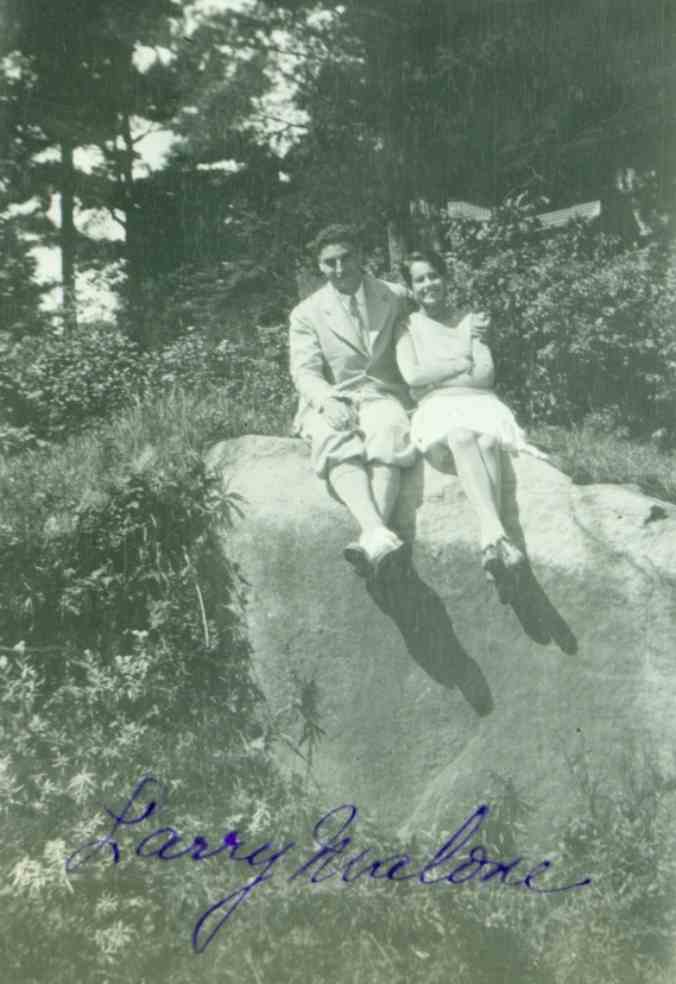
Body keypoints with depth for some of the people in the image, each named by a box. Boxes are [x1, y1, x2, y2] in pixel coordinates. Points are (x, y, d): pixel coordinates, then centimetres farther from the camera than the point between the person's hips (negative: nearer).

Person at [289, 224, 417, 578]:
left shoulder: (397, 297, 14)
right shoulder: (306, 314, 9)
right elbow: (304, 372, -3)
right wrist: (328, 401, -23)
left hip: (381, 395, 0)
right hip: (330, 402, 0)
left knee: (387, 437, -36)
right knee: (336, 444, -36)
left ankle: (371, 543, -54)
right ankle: (379, 534, -56)